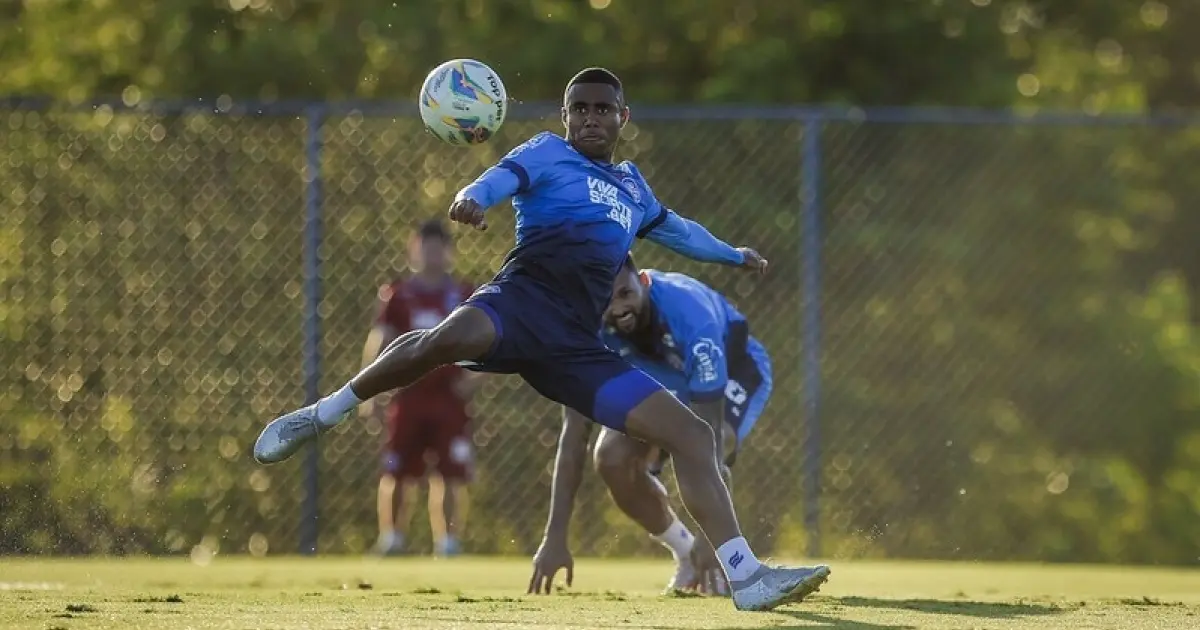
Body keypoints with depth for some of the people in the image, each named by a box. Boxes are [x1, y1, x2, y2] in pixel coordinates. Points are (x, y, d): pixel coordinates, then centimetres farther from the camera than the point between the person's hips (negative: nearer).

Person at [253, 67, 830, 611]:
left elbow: (674, 228, 54)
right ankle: (324, 414, -23)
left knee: (692, 436, -1)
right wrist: (474, 197, -32)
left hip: (576, 347, 6)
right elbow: (504, 177, -8)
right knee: (449, 338, -41)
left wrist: (733, 255, 68)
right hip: (520, 301, -6)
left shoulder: (631, 185, 33)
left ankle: (746, 578, 1)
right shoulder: (548, 154, 14)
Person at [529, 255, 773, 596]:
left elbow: (707, 435, -43)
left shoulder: (690, 315, -42)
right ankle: (685, 553, 5)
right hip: (660, 380, 5)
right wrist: (554, 537, -34)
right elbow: (573, 438, -28)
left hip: (734, 372, -5)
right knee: (612, 458, -20)